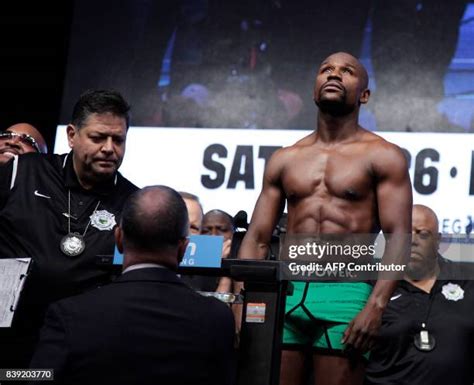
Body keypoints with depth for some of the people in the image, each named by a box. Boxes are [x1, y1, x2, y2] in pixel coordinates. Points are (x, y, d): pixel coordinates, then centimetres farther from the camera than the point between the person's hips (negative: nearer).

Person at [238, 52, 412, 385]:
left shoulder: (383, 156, 5)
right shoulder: (285, 160, 17)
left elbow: (398, 236, -5)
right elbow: (257, 239, 14)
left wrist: (375, 306, -18)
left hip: (345, 293, -3)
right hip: (286, 294, 3)